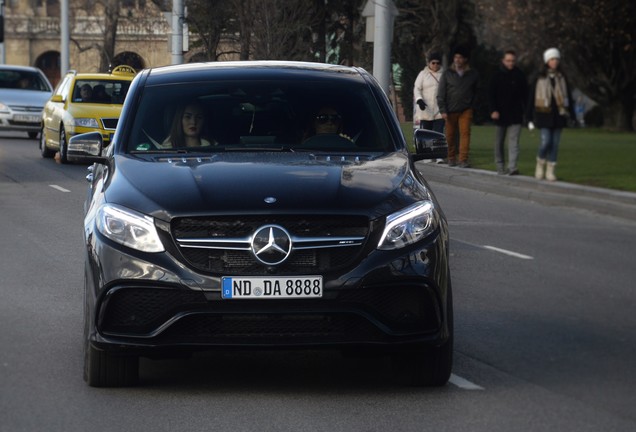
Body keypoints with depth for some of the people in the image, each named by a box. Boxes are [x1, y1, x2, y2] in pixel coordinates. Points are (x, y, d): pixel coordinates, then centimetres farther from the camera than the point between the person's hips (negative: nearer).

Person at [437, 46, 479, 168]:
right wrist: (443, 110, -6)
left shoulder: (473, 74, 4)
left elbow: (476, 91, 15)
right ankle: (451, 158, 20)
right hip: (450, 111, 1)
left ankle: (463, 159, -13)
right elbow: (441, 94, 1)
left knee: (465, 133, -12)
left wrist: (471, 104, 7)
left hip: (466, 110, 0)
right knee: (450, 135, 5)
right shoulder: (447, 74, 1)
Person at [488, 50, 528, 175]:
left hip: (515, 114, -1)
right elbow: (491, 94, -1)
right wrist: (493, 110, -11)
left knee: (514, 141, -11)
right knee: (499, 142, 9)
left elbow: (525, 95, 9)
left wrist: (524, 110, 2)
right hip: (500, 114, 1)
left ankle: (512, 167, -18)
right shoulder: (497, 75, 1)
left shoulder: (520, 75, 4)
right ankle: (500, 167, 20)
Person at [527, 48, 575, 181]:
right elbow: (532, 98, 4)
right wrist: (530, 118, 1)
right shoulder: (540, 79, 2)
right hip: (544, 114, -2)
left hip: (558, 115, 3)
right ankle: (540, 163, 14)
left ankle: (551, 171, 9)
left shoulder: (562, 79, 8)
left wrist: (571, 115, 5)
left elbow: (569, 97, 12)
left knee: (555, 144, 2)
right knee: (546, 142, -13)